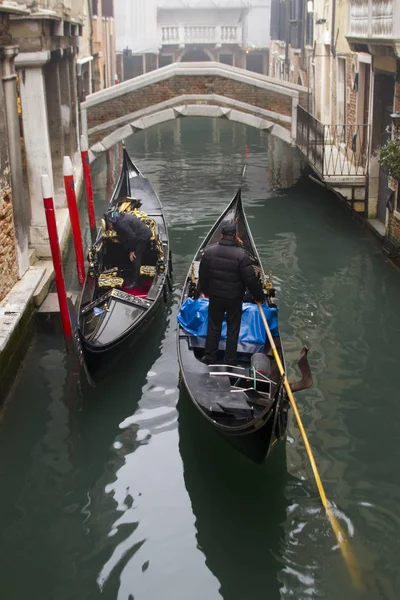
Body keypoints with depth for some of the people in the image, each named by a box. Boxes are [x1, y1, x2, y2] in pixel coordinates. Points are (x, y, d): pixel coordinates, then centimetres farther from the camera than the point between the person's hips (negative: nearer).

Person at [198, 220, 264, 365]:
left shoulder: (209, 251, -8)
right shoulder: (241, 255, -20)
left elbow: (203, 275, 4)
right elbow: (251, 279, -17)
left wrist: (205, 290, 21)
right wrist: (259, 296, -2)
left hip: (215, 297, 3)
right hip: (234, 299, -3)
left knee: (213, 327, 17)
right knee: (233, 330, 11)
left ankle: (210, 357, 27)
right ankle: (230, 361, 21)